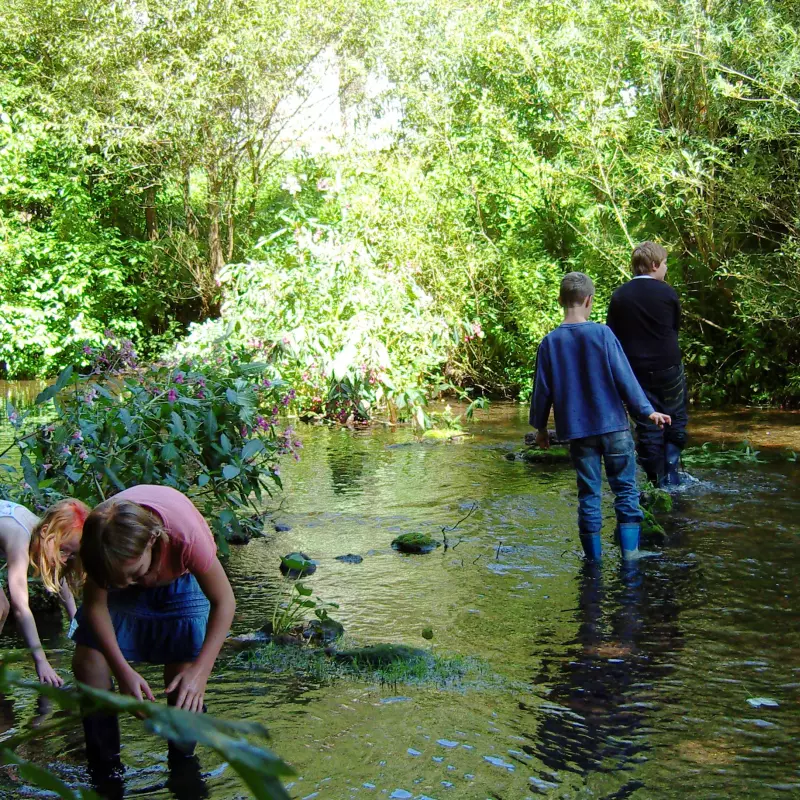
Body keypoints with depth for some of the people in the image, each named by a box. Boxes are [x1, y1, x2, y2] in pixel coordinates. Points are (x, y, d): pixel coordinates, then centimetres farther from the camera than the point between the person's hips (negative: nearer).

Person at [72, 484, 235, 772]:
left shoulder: (187, 535, -44)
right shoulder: (99, 537, -36)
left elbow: (224, 602, -31)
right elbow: (95, 606, -20)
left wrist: (200, 671, -39)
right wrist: (123, 672, -29)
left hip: (181, 579, -2)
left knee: (184, 676, -14)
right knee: (87, 663, -8)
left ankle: (182, 763, 10)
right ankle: (103, 764, 10)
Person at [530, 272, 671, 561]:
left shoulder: (550, 342, 0)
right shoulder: (602, 334, -8)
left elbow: (542, 389, 5)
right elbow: (624, 377, -7)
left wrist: (540, 426, 17)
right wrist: (647, 410, 2)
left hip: (577, 431, 2)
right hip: (613, 425, -2)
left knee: (588, 494, 9)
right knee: (626, 489, 5)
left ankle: (594, 559, 13)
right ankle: (630, 555, -1)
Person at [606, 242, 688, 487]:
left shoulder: (619, 296, 0)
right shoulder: (667, 293, -6)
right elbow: (676, 329, 6)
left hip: (635, 371, 2)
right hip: (668, 367, -2)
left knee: (647, 428, 7)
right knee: (675, 421, 14)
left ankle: (658, 482, 7)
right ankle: (671, 474, 7)